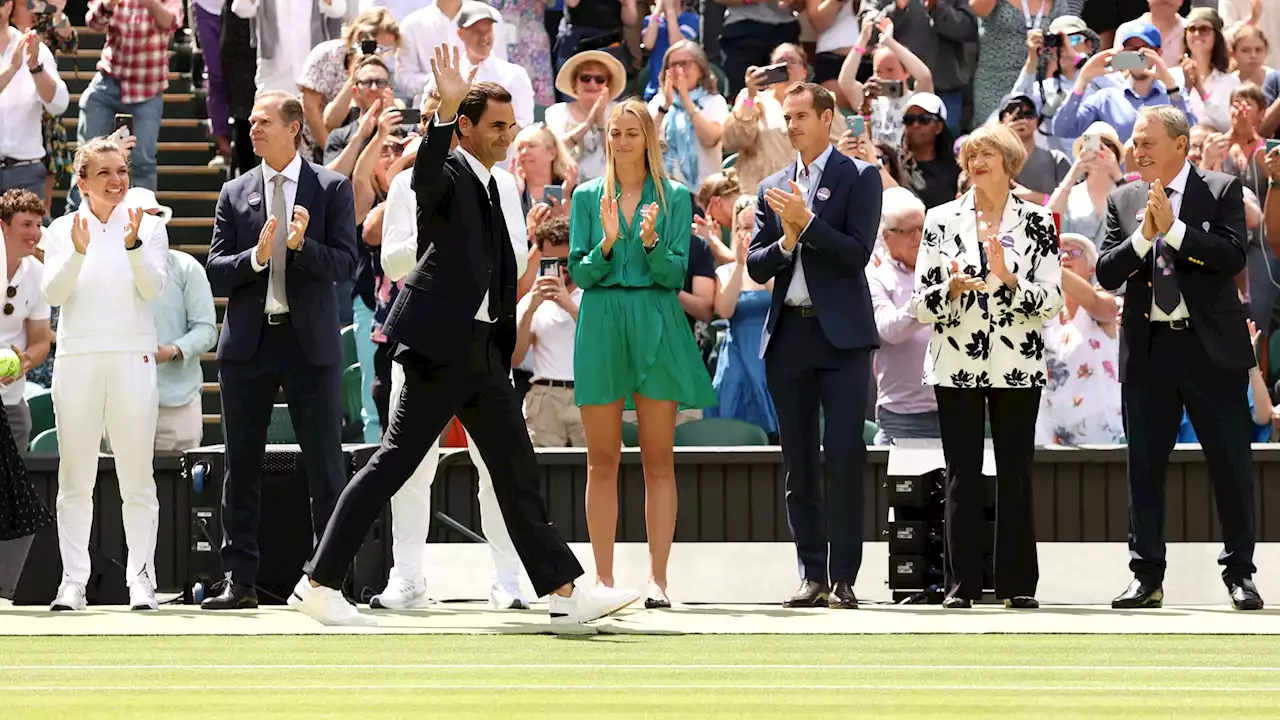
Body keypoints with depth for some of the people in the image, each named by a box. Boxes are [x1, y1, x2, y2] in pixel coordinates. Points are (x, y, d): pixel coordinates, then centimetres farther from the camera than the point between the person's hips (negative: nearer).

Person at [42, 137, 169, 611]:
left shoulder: (148, 226, 6)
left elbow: (152, 288, -6)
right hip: (77, 359, 1)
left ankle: (142, 580, 0)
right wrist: (78, 252, -19)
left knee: (137, 478, -2)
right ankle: (72, 581, 3)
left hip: (132, 359, -1)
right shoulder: (63, 230, 8)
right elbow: (54, 293, -3)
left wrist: (134, 245, -21)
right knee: (75, 479, 1)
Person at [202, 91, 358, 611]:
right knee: (242, 465, 4)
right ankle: (239, 580, 8)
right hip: (248, 343, 3)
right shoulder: (235, 194, 10)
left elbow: (346, 264, -5)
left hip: (311, 340, -3)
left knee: (325, 465, -2)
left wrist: (301, 245, -21)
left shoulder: (331, 188, 3)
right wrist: (256, 256, -14)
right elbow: (216, 273, 4)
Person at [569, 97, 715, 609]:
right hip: (601, 327, 1)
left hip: (656, 328, -1)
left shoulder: (675, 198, 5)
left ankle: (658, 578, 0)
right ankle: (603, 577, 5)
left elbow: (676, 273, -1)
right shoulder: (587, 197, 9)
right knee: (602, 460, 2)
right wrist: (607, 243, -13)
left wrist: (652, 242, -19)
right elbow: (579, 274, 4)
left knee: (659, 461, -1)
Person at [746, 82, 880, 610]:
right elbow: (756, 267, 11)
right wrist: (786, 241, -8)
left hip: (841, 334, -5)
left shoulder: (859, 178, 2)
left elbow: (857, 253, -9)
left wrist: (807, 221, -15)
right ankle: (812, 575, 9)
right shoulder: (772, 189, 15)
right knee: (799, 462, 5)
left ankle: (843, 578, -8)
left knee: (844, 457, -9)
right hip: (789, 334, 5)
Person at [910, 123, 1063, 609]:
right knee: (962, 476, 1)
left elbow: (1052, 301, -3)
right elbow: (921, 304, 3)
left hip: (1017, 366, -1)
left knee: (1015, 473, 1)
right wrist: (952, 289, -17)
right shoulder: (941, 221, 6)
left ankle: (1018, 584, 6)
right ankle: (962, 583, 4)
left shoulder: (1037, 221, 3)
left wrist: (1008, 278, -17)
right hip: (956, 364, 1)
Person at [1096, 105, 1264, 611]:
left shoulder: (1222, 192, 0)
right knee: (1144, 466, 5)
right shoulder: (1124, 201, 9)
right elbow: (1106, 273, 1)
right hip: (1148, 350, 3)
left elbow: (1232, 256, -13)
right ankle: (1147, 576, 11)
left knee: (1230, 463, 0)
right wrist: (1143, 235, -14)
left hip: (1211, 346, -3)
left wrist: (1173, 229, -18)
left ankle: (1240, 573, 8)